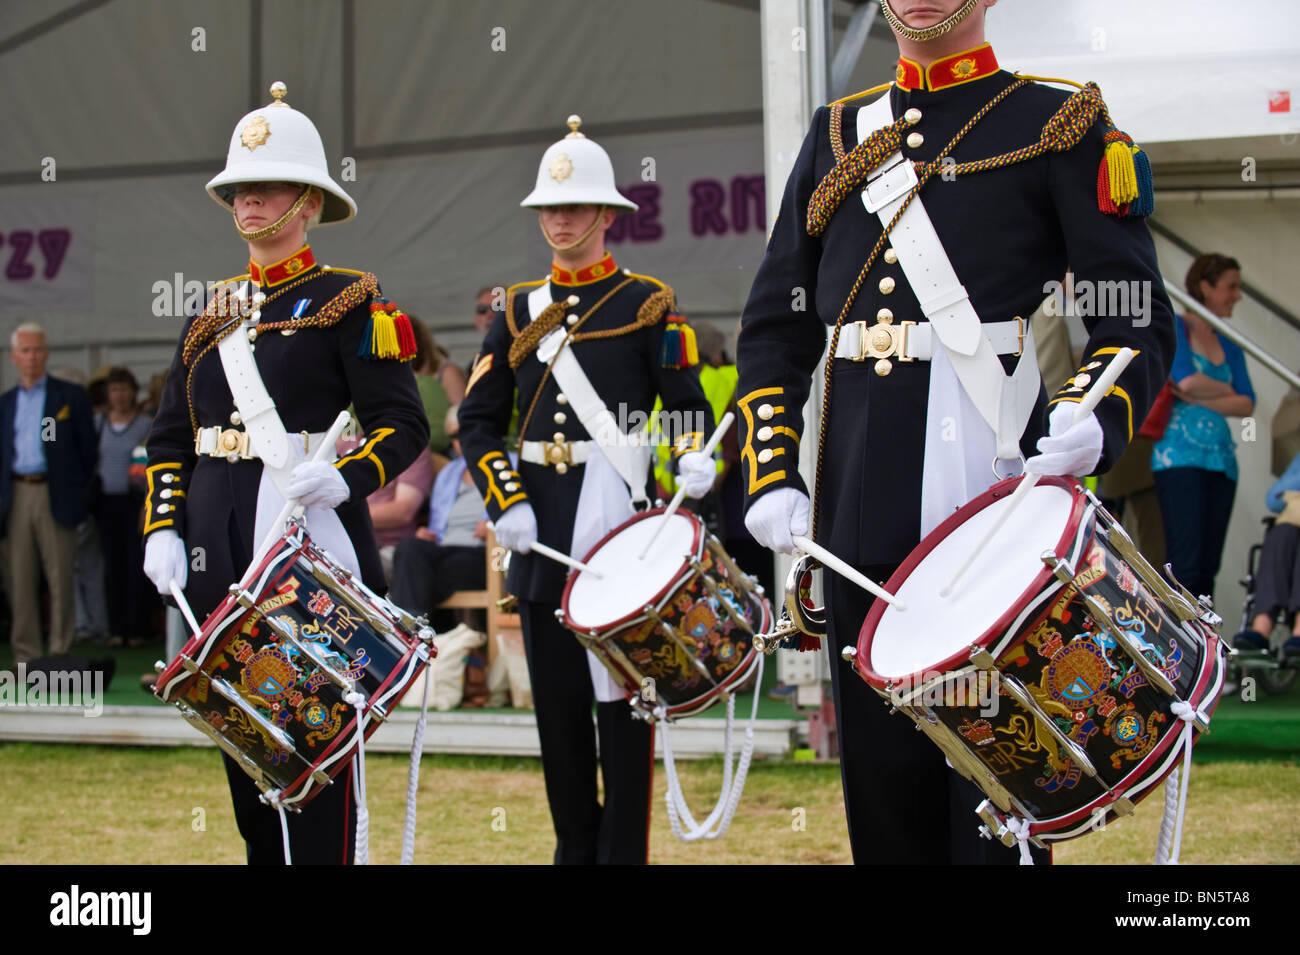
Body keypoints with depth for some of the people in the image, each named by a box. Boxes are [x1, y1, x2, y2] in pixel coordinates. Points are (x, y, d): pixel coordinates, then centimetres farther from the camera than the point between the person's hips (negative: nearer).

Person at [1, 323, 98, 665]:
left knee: (60, 581, -3)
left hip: (55, 496, -3)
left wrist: (79, 493, 3)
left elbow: (87, 448, 7)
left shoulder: (70, 396, 6)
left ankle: (61, 653, 1)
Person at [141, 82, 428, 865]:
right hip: (221, 549, 6)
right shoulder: (215, 313, 16)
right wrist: (163, 529, 3)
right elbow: (170, 437, 17)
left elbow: (404, 426, -7)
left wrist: (346, 476, -25)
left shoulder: (348, 301, -2)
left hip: (312, 536, -6)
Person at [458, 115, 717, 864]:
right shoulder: (519, 311, 12)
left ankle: (623, 851, 0)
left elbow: (688, 404, 1)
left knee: (622, 692, -4)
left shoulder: (648, 305, 3)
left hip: (620, 518, -4)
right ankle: (575, 846, 18)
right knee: (557, 698, 8)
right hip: (542, 524, 4)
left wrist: (695, 459, -20)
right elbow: (479, 421, 9)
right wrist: (506, 502, -4)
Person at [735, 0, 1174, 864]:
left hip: (992, 489, -4)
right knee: (880, 768, 8)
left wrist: (1093, 420, -22)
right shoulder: (838, 136, 17)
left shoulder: (1061, 124, 4)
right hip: (862, 505, 4)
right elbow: (774, 328, 17)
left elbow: (1138, 322, -2)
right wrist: (772, 476, 5)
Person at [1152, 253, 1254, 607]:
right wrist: (1226, 390, 3)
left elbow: (1247, 404, 6)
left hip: (1221, 458, 7)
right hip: (1180, 455, -7)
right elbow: (1186, 380, -15)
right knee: (1187, 564, -16)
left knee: (1208, 567, 2)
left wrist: (1196, 397, -8)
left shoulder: (1229, 347, 19)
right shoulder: (1173, 328, 1)